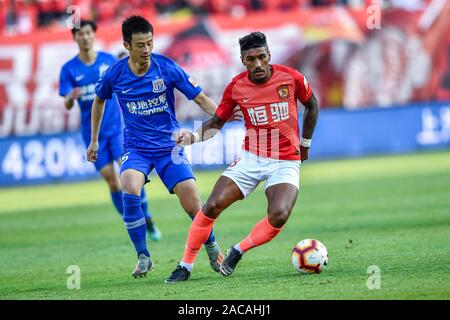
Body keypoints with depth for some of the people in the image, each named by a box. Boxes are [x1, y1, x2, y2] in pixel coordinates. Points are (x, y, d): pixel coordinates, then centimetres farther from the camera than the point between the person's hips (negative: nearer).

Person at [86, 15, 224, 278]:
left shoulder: (167, 68, -10)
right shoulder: (115, 74, -5)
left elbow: (201, 98, -8)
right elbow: (99, 101, 17)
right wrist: (94, 140, 21)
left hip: (169, 145, 0)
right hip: (136, 147, 0)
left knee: (193, 204, -11)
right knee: (130, 189, -30)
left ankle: (212, 248, 21)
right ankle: (143, 256, -15)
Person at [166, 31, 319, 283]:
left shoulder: (291, 78, -10)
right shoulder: (236, 87, -6)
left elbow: (312, 104, 10)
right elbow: (217, 122, 6)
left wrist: (305, 144, 14)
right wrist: (195, 137, -14)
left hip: (286, 162, -2)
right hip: (251, 158, 2)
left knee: (279, 216, -26)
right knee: (212, 206, -12)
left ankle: (238, 252, -2)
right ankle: (186, 265, 3)